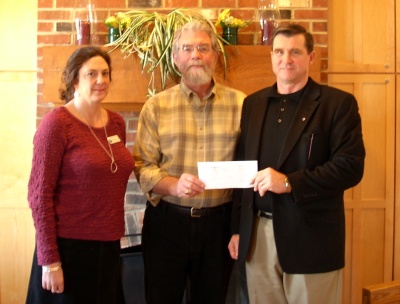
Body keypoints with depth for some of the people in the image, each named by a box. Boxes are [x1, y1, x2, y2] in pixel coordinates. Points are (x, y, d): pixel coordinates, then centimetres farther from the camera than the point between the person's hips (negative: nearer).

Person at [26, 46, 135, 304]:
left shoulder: (116, 123, 6)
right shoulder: (57, 124, -12)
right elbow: (39, 194, -14)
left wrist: (114, 231, 15)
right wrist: (50, 260, -15)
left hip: (108, 245, 6)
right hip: (69, 246, -6)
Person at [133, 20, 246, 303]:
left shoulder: (240, 104, 1)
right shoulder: (156, 106, 0)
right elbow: (143, 166, -3)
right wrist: (174, 185, -22)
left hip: (219, 221, 1)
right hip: (167, 220, 0)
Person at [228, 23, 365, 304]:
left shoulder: (338, 103, -4)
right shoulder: (253, 104, 10)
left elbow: (351, 166, -12)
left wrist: (290, 182, -21)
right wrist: (237, 228, 10)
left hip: (311, 237, -3)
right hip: (256, 235, 4)